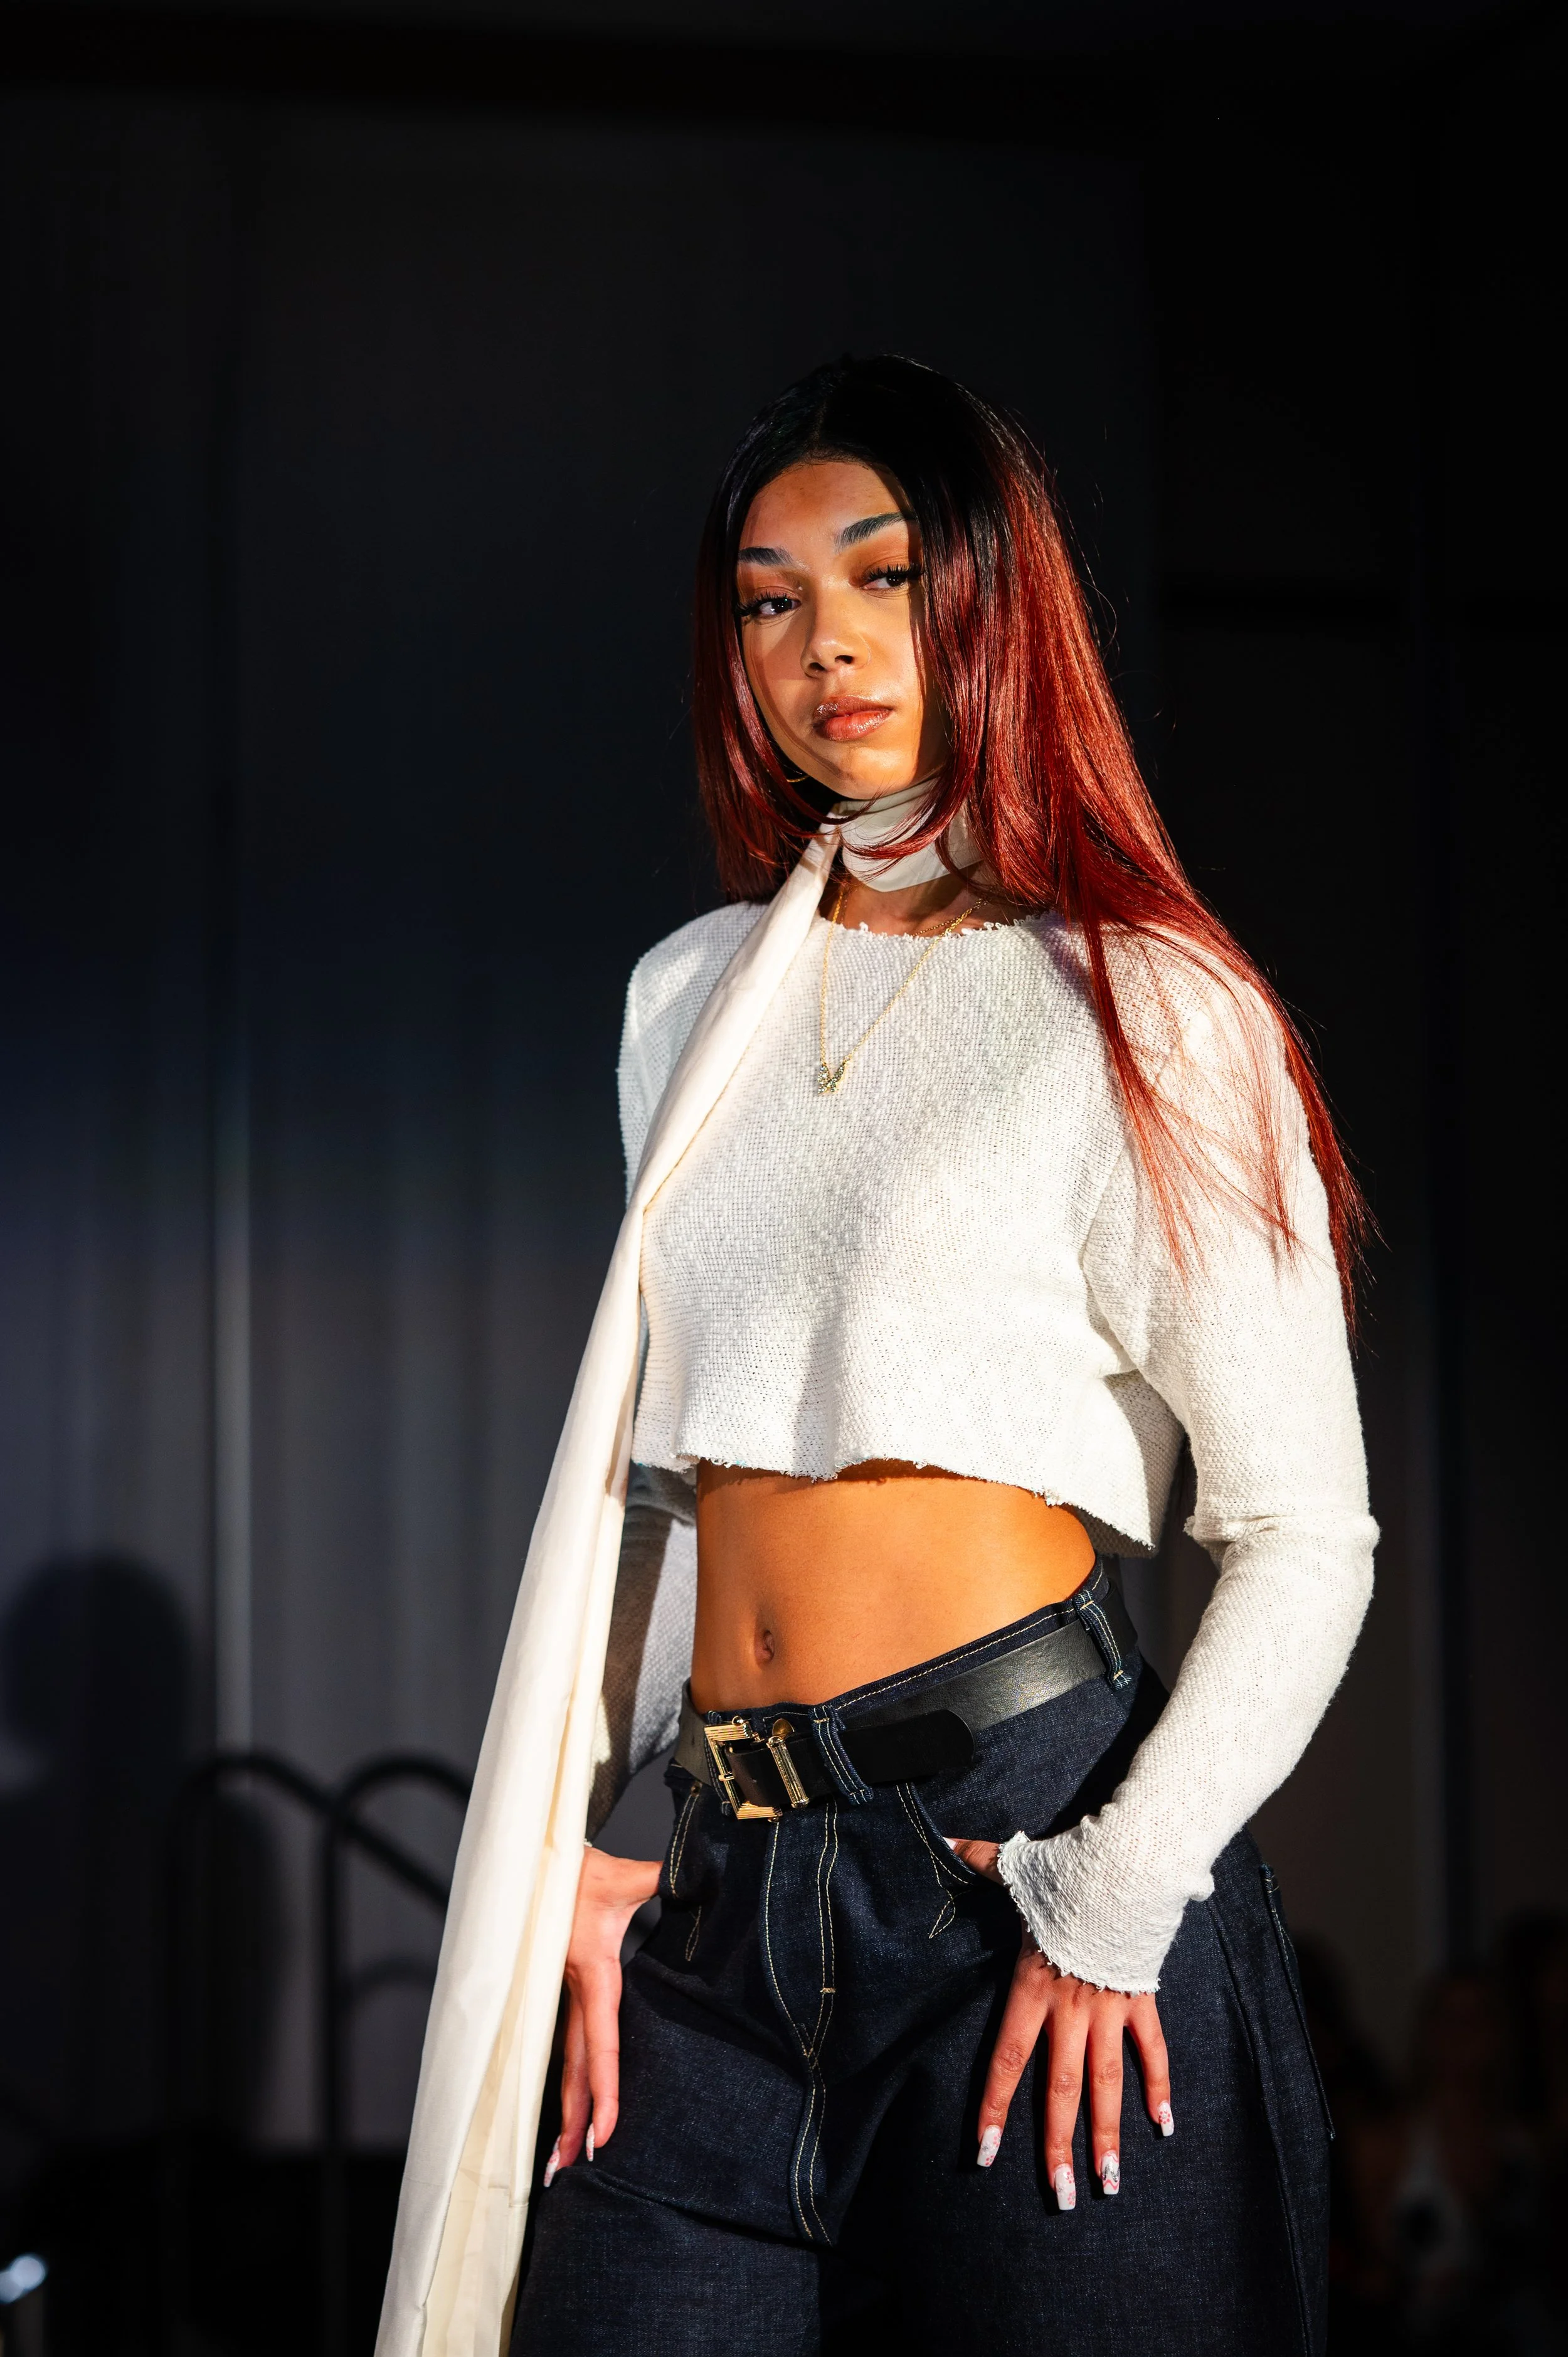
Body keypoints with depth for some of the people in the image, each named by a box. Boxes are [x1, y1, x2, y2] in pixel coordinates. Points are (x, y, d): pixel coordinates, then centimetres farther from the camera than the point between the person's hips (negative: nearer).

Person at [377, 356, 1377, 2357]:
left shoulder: (1142, 1007, -2)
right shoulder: (692, 1001, 14)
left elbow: (1302, 1533, -6)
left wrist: (1116, 1900, -15)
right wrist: (583, 1844, 8)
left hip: (1024, 1831, -5)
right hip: (733, 1889, 5)